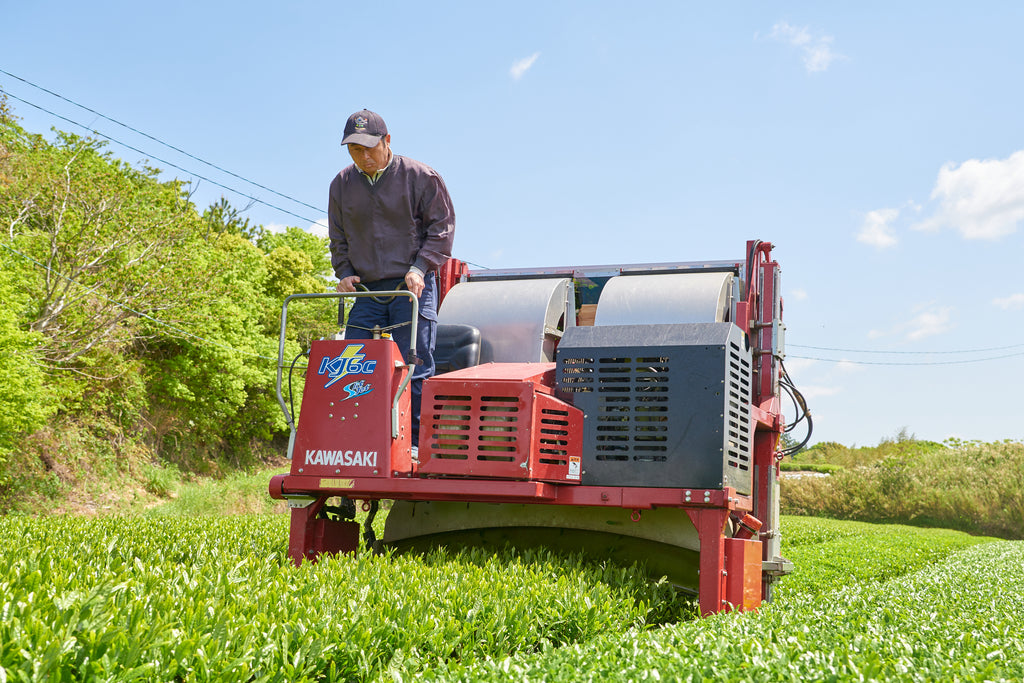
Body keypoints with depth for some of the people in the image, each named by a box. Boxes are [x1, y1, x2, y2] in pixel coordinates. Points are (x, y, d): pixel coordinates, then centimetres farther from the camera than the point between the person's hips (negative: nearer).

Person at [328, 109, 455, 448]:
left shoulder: (420, 177, -2)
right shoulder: (342, 185, 10)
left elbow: (441, 227, 0)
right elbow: (338, 238, 19)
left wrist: (420, 268, -12)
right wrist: (344, 273, 3)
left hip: (413, 288, -4)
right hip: (367, 290, 4)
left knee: (414, 369, -7)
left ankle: (417, 444, 1)